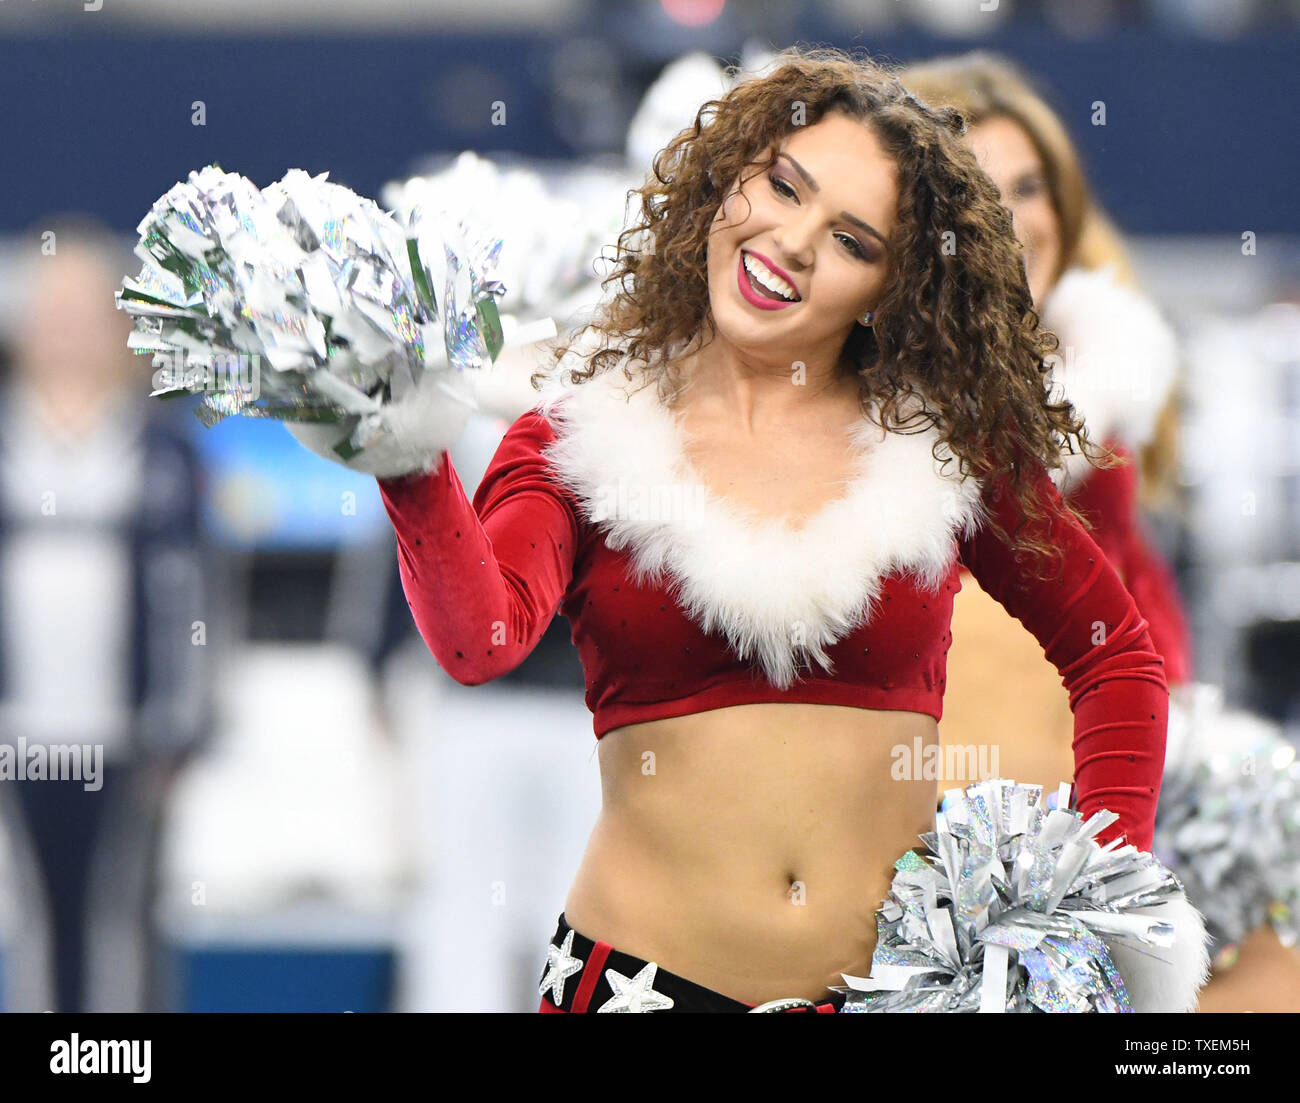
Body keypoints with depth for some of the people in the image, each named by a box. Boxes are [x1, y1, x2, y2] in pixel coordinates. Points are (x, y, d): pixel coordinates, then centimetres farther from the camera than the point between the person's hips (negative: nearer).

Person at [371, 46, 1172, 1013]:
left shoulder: (944, 448, 3)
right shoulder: (582, 435, -1)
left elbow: (1115, 658, 15)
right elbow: (481, 640, -20)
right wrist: (414, 471, -38)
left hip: (901, 973, 1)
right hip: (648, 973, -1)